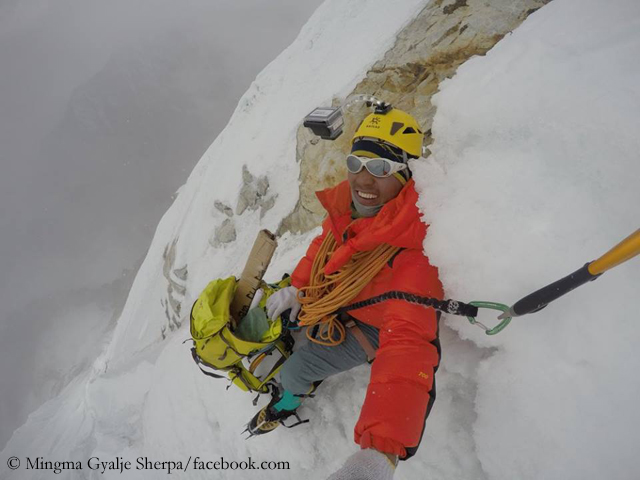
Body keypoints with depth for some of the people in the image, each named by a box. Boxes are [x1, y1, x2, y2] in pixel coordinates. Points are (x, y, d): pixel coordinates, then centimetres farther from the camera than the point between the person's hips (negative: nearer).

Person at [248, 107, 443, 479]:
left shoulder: (411, 253, -44)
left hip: (365, 329, -6)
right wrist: (297, 286, -6)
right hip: (327, 295, 7)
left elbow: (409, 348, -54)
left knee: (296, 371, 1)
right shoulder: (347, 204, -22)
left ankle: (289, 400, 41)